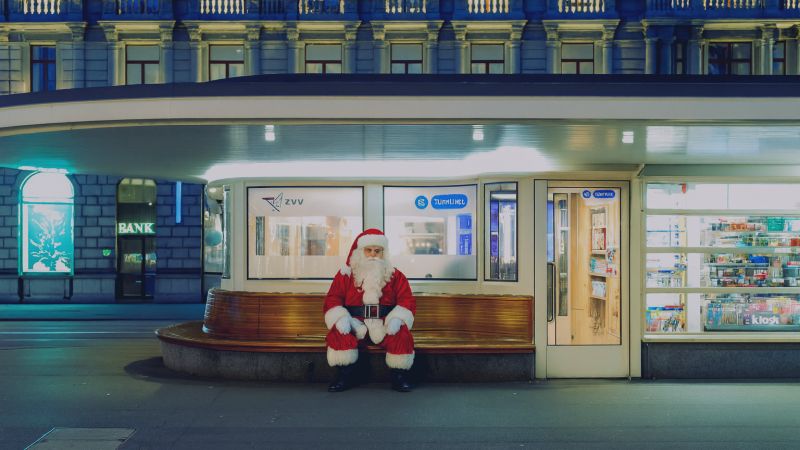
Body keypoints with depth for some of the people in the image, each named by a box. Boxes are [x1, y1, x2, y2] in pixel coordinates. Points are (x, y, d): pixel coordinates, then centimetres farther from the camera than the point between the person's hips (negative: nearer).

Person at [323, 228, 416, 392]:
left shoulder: (395, 275, 12)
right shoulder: (345, 275, 11)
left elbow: (407, 300, 5)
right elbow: (332, 300, 4)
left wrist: (396, 319, -16)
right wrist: (342, 318, -17)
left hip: (385, 324, 0)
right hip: (355, 323, 0)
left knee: (402, 335, -30)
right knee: (338, 334, -31)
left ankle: (399, 377, -8)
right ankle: (344, 377, -15)